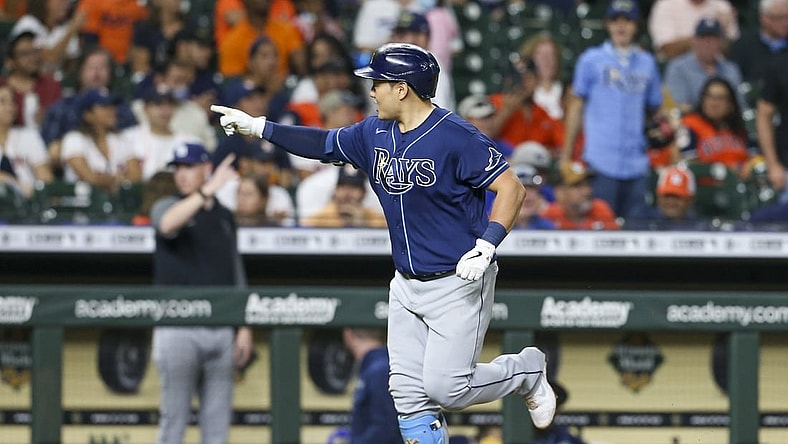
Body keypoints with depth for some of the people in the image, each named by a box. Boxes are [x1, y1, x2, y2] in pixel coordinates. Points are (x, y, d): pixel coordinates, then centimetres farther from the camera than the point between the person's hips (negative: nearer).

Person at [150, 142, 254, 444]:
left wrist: (244, 327, 9)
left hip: (221, 328, 4)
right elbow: (167, 224, -24)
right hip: (178, 327, -4)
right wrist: (207, 190, -36)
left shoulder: (224, 217, 16)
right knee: (174, 419, -4)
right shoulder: (167, 206, 3)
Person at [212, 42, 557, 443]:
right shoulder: (375, 133, 5)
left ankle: (526, 371, 16)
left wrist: (486, 246, -28)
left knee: (444, 387, -10)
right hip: (407, 286, 7)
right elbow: (324, 144, 20)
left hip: (458, 285, -7)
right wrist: (257, 127, 17)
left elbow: (511, 188, -18)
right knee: (408, 393, 3)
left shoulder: (455, 137, -18)